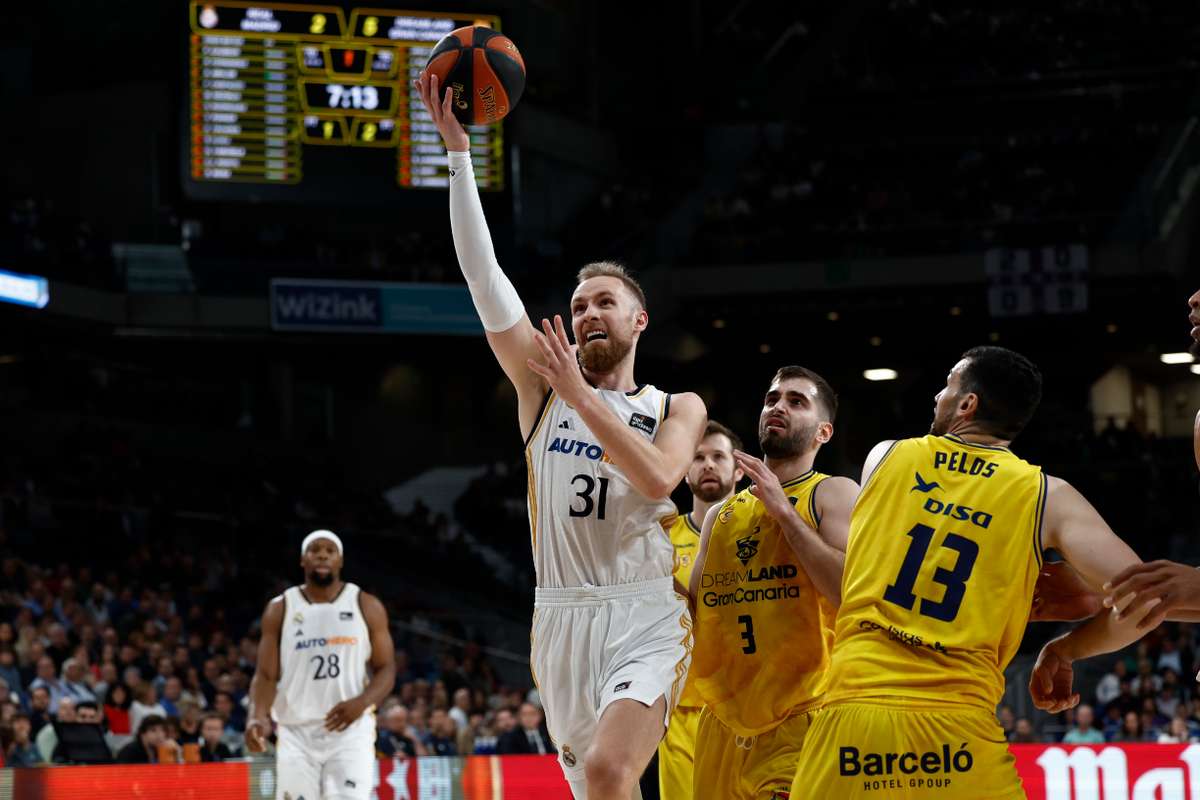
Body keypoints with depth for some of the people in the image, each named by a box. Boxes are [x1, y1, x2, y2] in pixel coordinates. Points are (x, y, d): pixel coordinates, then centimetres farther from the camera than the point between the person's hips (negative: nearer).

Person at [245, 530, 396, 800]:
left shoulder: (367, 607, 4)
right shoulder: (280, 610, 6)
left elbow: (386, 668, 5)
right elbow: (266, 675, 3)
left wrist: (362, 702, -16)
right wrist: (258, 716, -17)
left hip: (350, 731, -1)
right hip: (297, 735, 1)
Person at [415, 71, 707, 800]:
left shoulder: (677, 408, 7)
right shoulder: (543, 387, 10)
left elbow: (659, 477, -16)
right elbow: (484, 277, 0)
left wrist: (580, 394, -15)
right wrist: (457, 147, -7)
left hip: (647, 619, -3)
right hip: (563, 620, 3)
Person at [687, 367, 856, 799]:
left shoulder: (833, 495, -1)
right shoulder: (721, 515, 17)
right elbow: (694, 613, 20)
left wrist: (785, 512, -13)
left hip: (800, 725, -6)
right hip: (722, 725, 6)